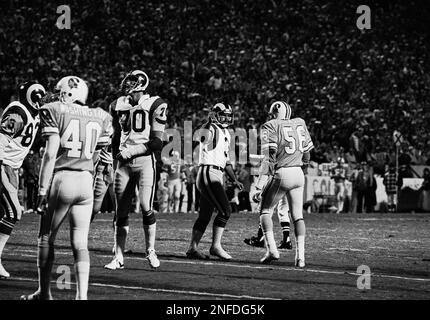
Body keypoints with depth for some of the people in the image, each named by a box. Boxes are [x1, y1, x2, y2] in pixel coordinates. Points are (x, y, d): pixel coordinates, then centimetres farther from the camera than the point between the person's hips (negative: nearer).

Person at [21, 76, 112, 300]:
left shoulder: (55, 111, -4)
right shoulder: (99, 118, 10)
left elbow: (51, 153, -9)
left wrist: (42, 190, -8)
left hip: (61, 179, -4)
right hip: (86, 181, 4)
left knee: (46, 239, 12)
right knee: (80, 244, 4)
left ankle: (44, 293, 19)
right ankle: (82, 295, -6)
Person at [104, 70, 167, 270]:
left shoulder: (154, 106, -5)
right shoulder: (119, 106, 11)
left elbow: (157, 143, -9)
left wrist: (131, 151, -13)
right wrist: (116, 155, 14)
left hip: (144, 160, -4)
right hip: (124, 163, 4)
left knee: (146, 207, -11)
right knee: (121, 212, 4)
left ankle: (151, 251, 5)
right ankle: (119, 257, 9)